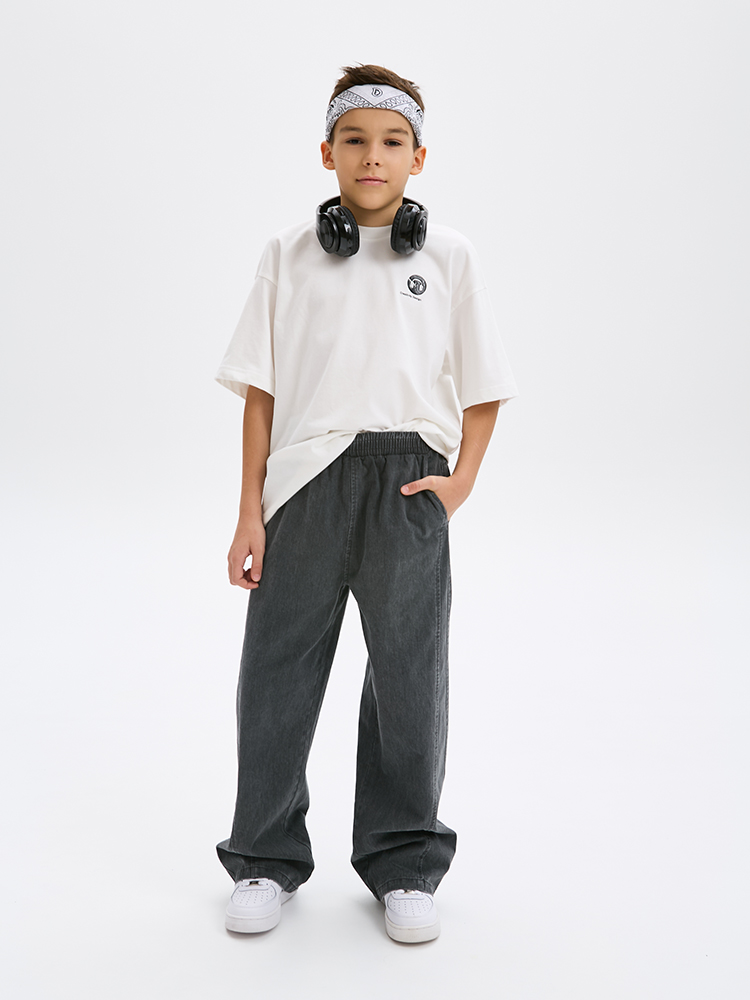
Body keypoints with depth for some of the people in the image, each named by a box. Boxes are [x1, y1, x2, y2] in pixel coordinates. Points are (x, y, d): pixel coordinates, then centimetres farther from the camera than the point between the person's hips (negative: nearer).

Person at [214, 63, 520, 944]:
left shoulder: (449, 256, 7)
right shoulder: (290, 253, 7)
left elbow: (483, 389, 11)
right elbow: (259, 389, 4)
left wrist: (460, 481, -3)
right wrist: (249, 510, 0)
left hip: (407, 484, 0)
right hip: (306, 479, 0)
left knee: (408, 678, 7)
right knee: (278, 671, 5)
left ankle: (403, 866, 24)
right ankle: (267, 859, 23)